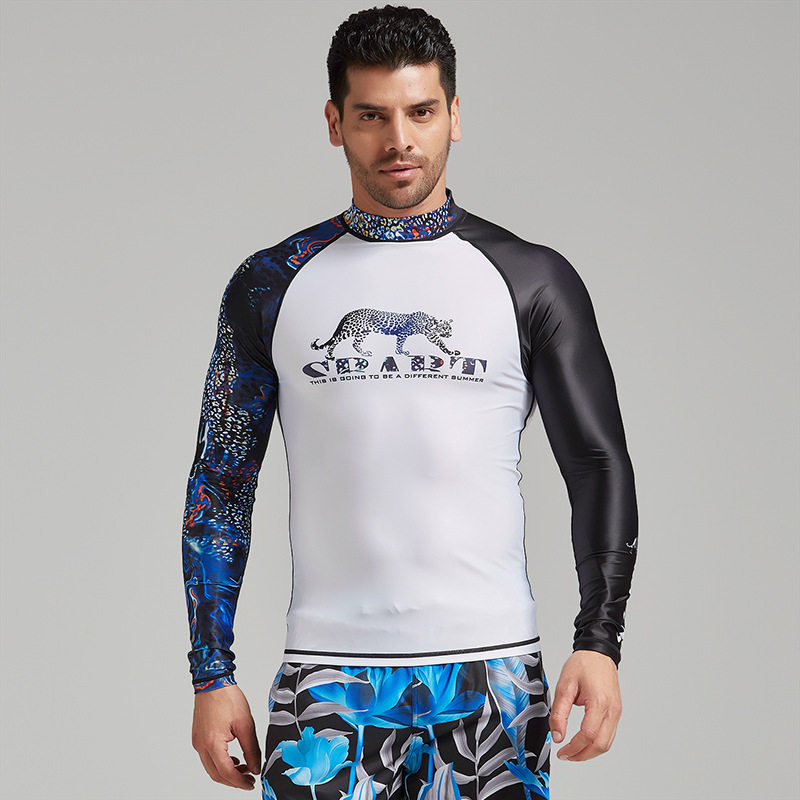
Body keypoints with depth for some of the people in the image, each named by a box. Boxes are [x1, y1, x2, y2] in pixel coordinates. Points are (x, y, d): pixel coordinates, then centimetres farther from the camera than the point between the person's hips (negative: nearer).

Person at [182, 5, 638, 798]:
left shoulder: (532, 279, 5)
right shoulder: (271, 285, 8)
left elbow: (598, 465, 3)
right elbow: (220, 483, 10)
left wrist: (599, 642, -10)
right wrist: (211, 674, 3)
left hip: (491, 669, 0)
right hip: (329, 674, 0)